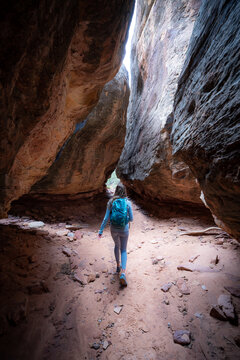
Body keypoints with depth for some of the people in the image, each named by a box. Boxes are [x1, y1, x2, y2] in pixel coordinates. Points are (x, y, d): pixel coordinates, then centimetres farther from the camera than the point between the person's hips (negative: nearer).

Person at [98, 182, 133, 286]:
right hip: (124, 230, -2)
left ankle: (118, 266, 42)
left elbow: (106, 218, -10)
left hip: (113, 229, 2)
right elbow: (131, 218, -9)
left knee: (117, 245, 29)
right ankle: (123, 272, -3)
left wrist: (101, 230, -3)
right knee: (123, 250, 15)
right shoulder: (128, 203, -14)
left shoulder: (111, 202, -11)